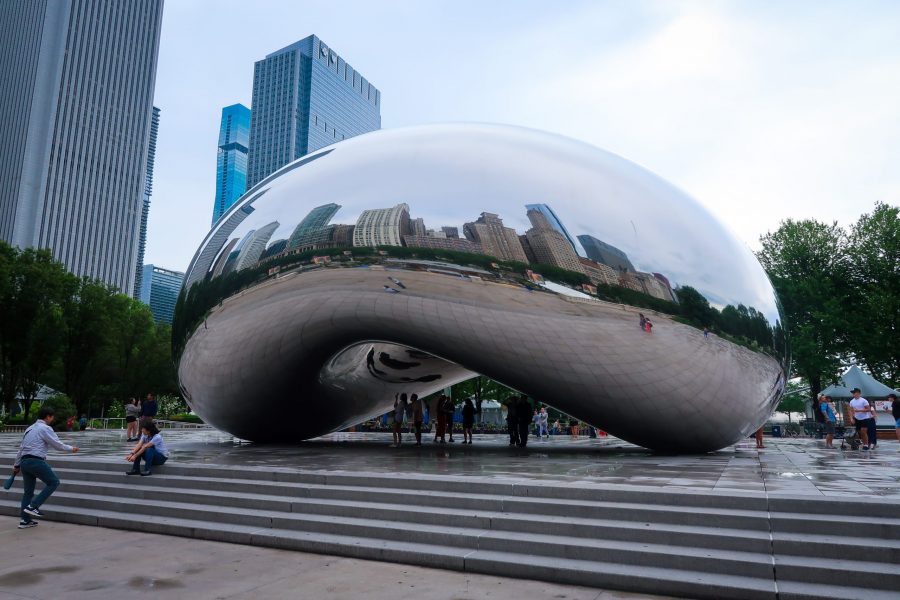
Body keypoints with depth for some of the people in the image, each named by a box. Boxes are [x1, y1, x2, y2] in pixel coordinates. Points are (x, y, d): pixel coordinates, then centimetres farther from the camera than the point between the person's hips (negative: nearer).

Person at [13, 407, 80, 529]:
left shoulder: (29, 429, 20)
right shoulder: (45, 428, -7)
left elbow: (21, 448, 25)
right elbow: (57, 445, -8)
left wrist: (16, 465, 32)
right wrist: (71, 448, 8)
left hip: (24, 461, 9)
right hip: (36, 461, -9)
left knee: (28, 491, 13)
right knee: (54, 482, 1)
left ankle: (25, 520, 13)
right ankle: (33, 506, -6)